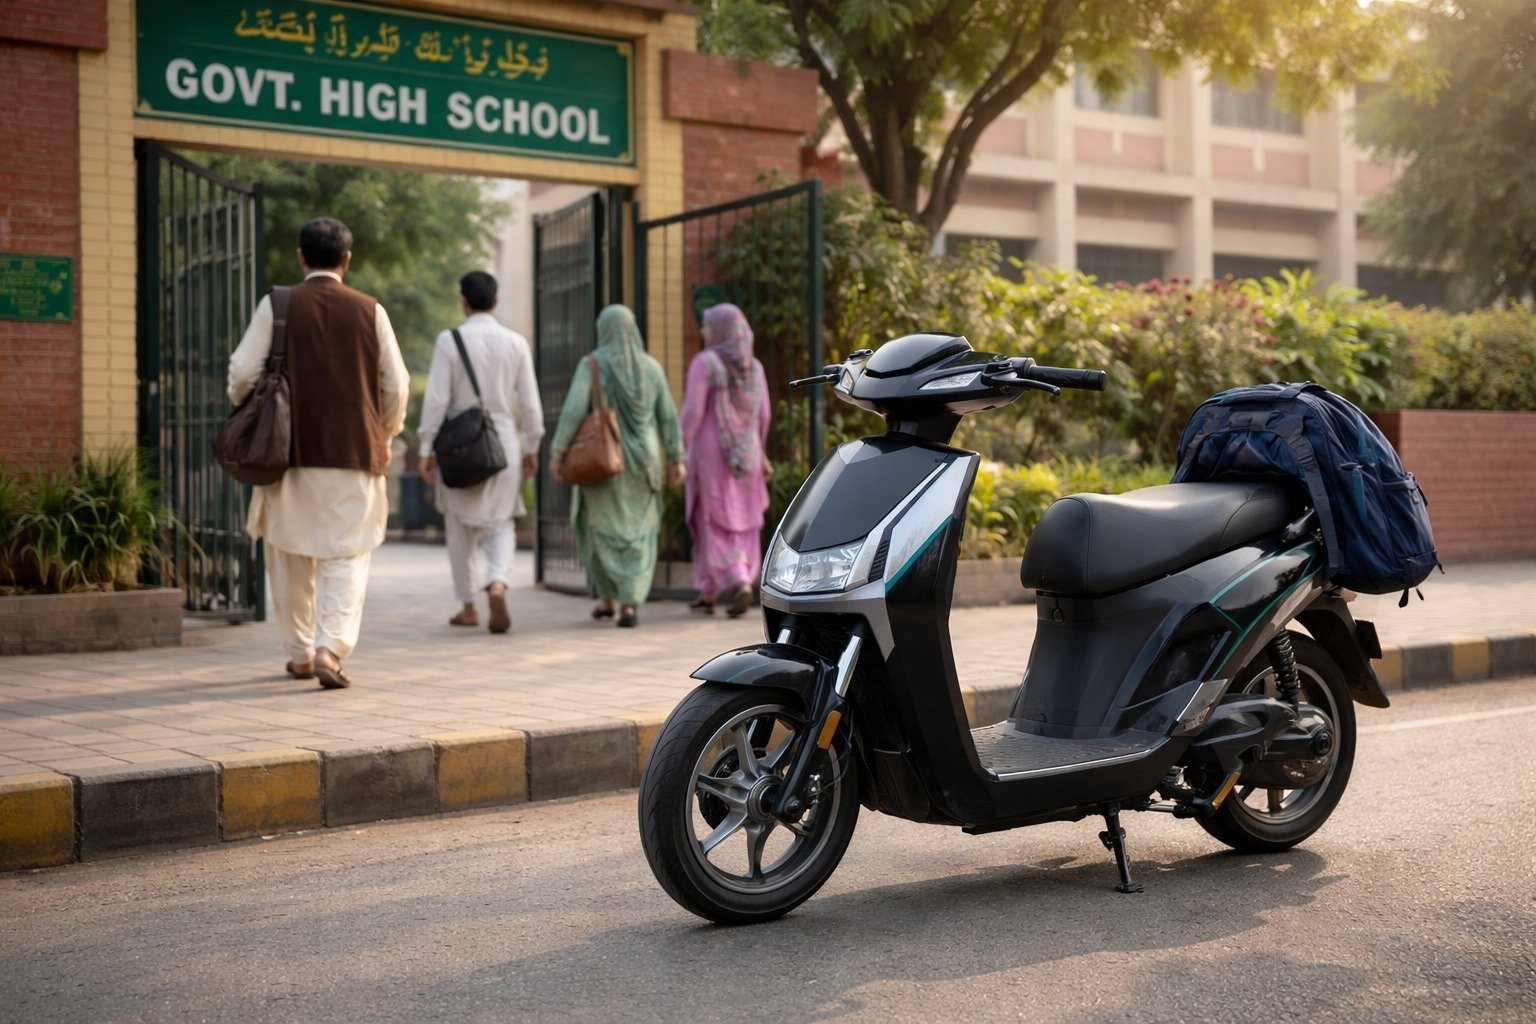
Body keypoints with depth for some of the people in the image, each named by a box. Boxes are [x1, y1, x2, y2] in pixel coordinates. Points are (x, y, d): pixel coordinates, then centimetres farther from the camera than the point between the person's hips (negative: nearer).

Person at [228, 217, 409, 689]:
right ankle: (330, 648, -13)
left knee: (290, 558, 15)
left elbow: (243, 373, -5)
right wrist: (385, 436, 19)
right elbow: (396, 386, 2)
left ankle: (300, 653, 23)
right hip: (355, 452, 0)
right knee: (347, 557, 4)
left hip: (289, 451, 0)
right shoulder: (369, 311, 0)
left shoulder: (276, 306, -3)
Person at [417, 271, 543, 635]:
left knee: (461, 527, 12)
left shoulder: (450, 340, -7)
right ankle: (498, 582, -17)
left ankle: (468, 606, 18)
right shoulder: (516, 343, 0)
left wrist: (426, 448, -3)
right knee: (500, 523, 10)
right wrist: (531, 447, 13)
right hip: (504, 441, 2)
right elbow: (530, 402, 2)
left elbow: (436, 399, -10)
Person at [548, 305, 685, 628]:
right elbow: (668, 416, 5)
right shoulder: (651, 367, 3)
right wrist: (676, 459, 11)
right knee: (637, 536, 5)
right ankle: (630, 604, -9)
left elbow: (573, 409, -15)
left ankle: (607, 598, 19)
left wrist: (557, 452, -11)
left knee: (599, 529, 16)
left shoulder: (591, 365, -7)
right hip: (642, 461, 2)